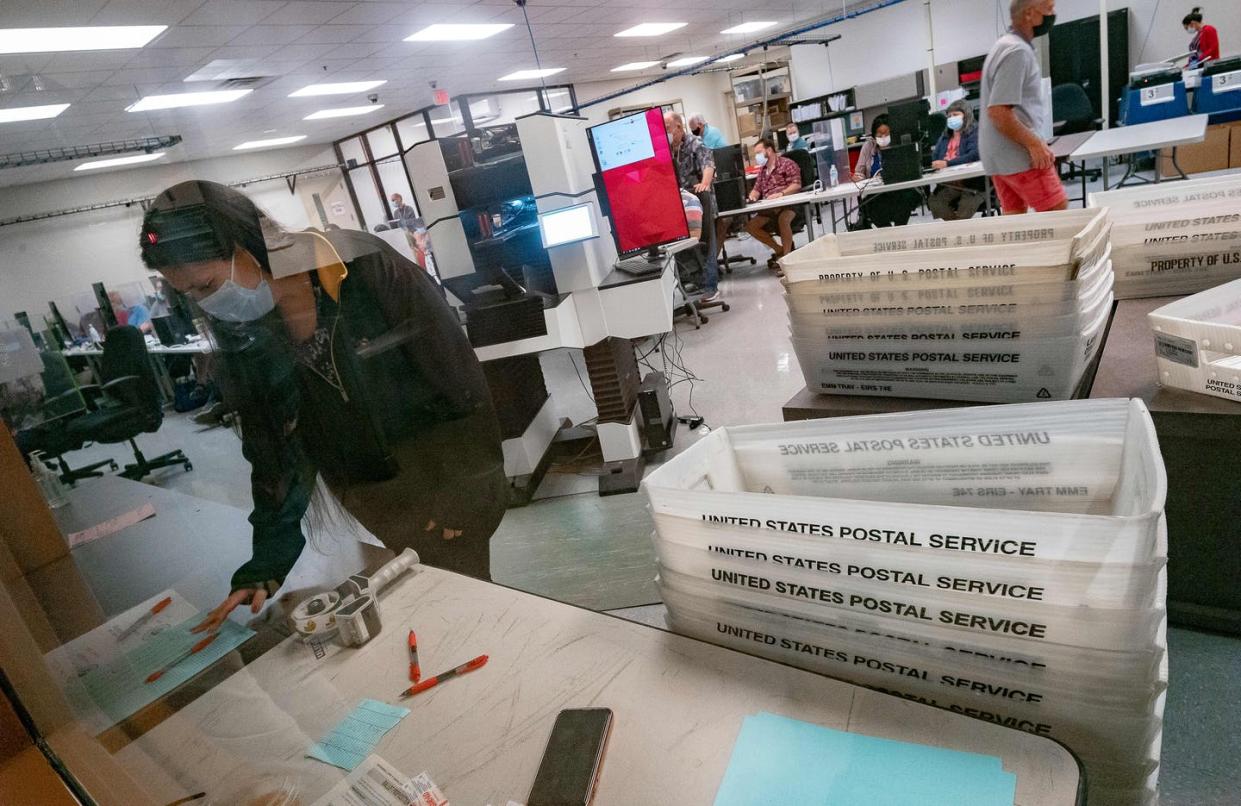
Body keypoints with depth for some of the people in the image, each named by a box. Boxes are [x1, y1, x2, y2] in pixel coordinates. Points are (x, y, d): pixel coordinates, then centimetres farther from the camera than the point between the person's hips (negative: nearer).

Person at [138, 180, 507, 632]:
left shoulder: (366, 270, -19)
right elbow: (273, 453, 2)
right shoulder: (241, 341, -4)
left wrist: (468, 491, -14)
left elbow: (462, 383, -16)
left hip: (445, 473, -3)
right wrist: (266, 565, -3)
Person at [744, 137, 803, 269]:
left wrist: (780, 194, -26)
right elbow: (757, 189, 21)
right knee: (750, 226, -10)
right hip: (768, 208, 7)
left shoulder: (786, 163, -1)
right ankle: (780, 249, 0)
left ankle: (786, 256, -28)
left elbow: (796, 185, -11)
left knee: (783, 220, -38)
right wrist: (753, 196, -4)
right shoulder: (762, 170, 20)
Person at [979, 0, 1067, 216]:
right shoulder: (1017, 51, -15)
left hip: (999, 155, 10)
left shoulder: (1005, 45, 17)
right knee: (1057, 211, -4)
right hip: (1018, 154, -10)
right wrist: (1034, 143, -20)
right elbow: (998, 111, -23)